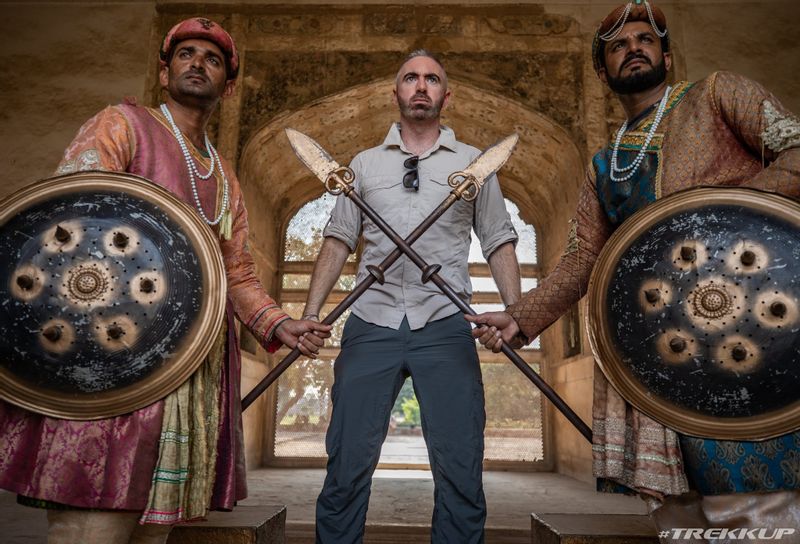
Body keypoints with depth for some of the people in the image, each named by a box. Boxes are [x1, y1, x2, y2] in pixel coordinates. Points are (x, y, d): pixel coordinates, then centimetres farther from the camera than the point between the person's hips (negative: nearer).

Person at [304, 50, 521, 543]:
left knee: (461, 468, 2)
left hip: (445, 324, 0)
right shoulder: (365, 163, 17)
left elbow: (500, 243, 10)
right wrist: (311, 313, 3)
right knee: (347, 463, 5)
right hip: (371, 323, 1)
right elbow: (339, 241, 13)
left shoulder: (474, 163, 13)